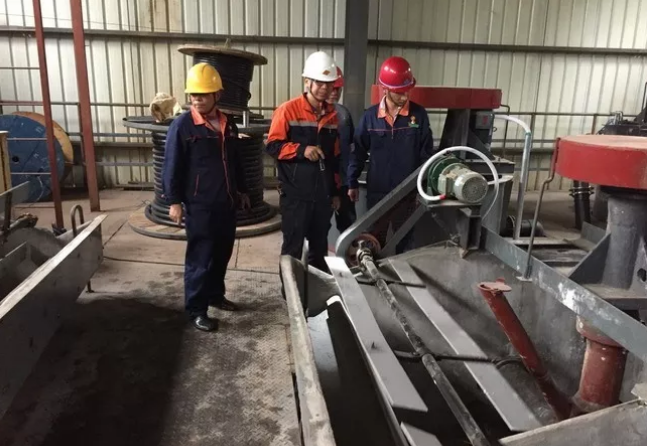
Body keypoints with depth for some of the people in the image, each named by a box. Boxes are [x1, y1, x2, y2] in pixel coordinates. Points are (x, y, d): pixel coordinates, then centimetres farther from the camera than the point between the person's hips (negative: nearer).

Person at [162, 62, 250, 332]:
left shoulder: (228, 125, 9)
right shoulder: (182, 125, -9)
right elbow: (172, 165, -9)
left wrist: (241, 190, 21)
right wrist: (174, 201, -12)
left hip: (226, 203, 6)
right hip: (199, 206, -6)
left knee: (222, 254, 16)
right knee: (200, 258, -1)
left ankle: (215, 295, 34)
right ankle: (196, 309, 11)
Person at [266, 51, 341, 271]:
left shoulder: (332, 115, 12)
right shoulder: (288, 110, -6)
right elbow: (273, 146, -9)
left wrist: (336, 191, 17)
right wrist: (302, 149, -22)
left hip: (323, 195, 6)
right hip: (295, 194, -5)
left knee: (320, 248, 15)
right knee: (292, 248, 2)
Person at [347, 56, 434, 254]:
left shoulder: (419, 114, -5)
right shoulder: (370, 116, -5)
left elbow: (426, 152, -2)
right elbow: (358, 151, 2)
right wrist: (352, 183, 2)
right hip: (377, 190, 1)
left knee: (404, 239, 15)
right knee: (375, 239, 16)